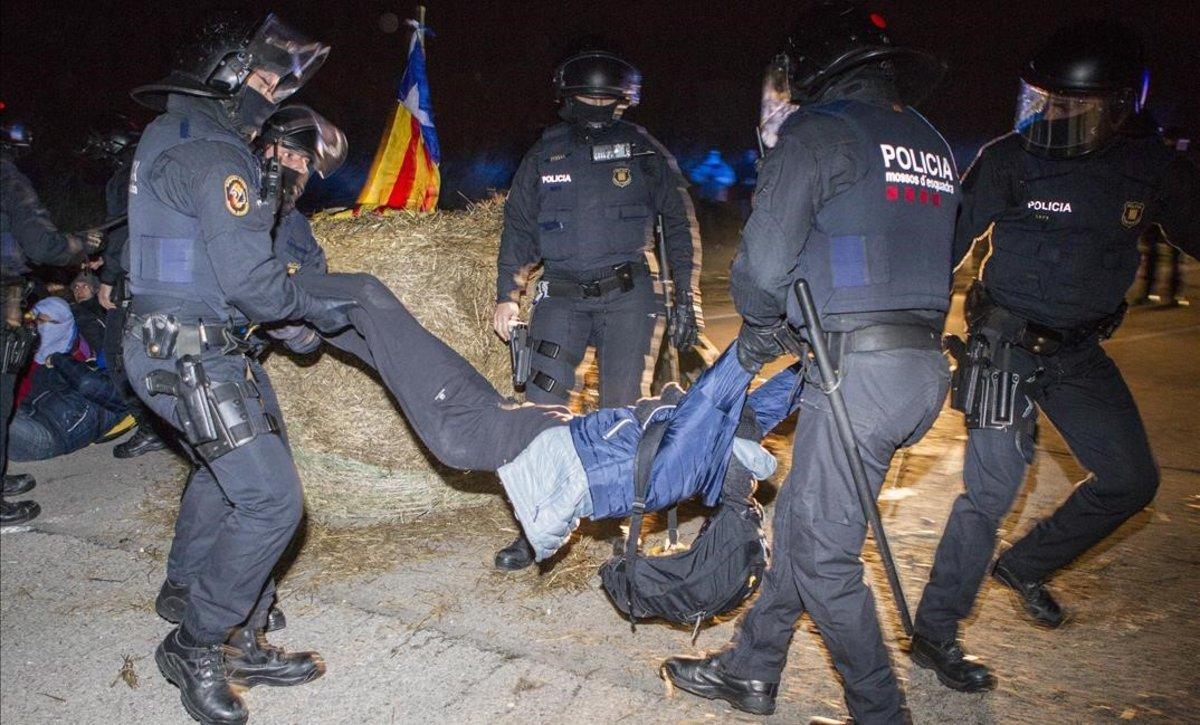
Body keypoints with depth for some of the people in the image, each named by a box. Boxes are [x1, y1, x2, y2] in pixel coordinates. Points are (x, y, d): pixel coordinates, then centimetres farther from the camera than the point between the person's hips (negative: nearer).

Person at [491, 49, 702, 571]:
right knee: (541, 409, -4)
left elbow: (679, 225, 7)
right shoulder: (543, 157, 10)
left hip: (628, 298, -1)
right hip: (562, 299, 2)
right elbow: (518, 229, 14)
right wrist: (507, 296, 6)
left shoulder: (644, 152, 6)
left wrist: (686, 300, 1)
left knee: (622, 411, 0)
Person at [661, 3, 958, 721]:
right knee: (801, 518, 18)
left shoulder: (819, 131, -6)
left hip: (859, 370, -9)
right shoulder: (933, 144, 19)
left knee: (824, 553, 3)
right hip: (927, 367, 9)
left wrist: (761, 333, 9)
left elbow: (764, 261, -12)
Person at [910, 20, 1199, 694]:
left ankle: (1026, 564, 32)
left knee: (1132, 480, 10)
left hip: (1082, 351, 5)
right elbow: (946, 246, -11)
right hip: (1008, 345, -5)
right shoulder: (1010, 160, -14)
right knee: (992, 490, -7)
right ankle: (935, 632, 7)